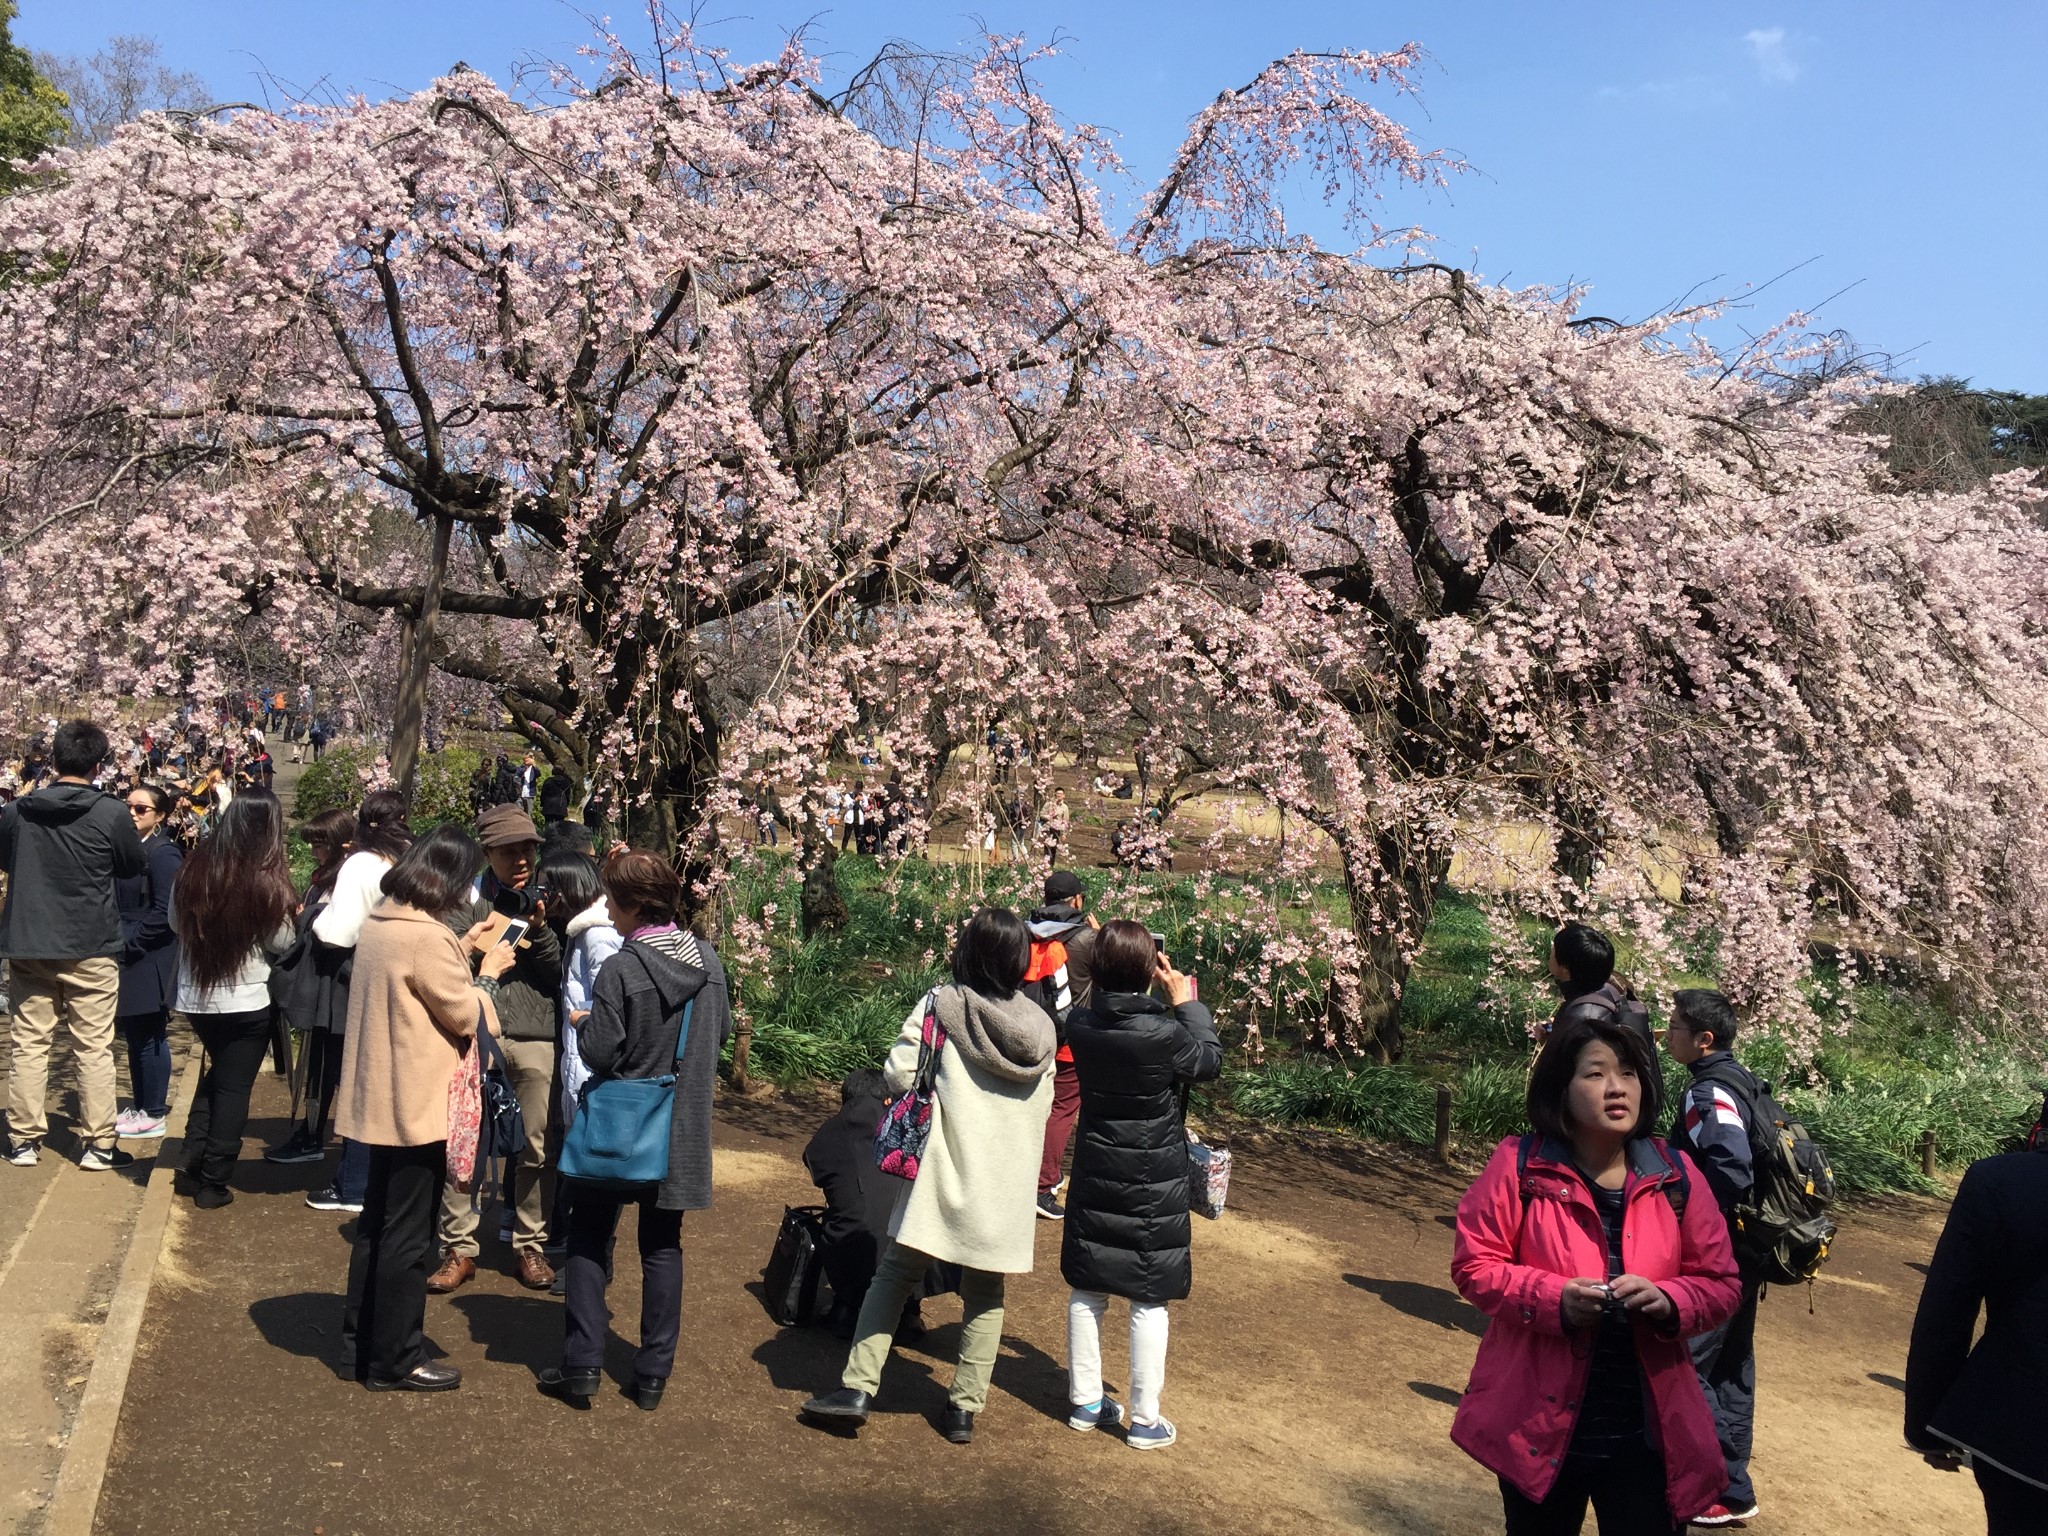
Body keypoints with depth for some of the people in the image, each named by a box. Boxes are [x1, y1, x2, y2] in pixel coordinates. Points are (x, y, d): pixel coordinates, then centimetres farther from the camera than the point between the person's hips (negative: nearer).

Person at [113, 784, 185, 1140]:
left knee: (150, 1037, -1)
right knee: (135, 1035, 14)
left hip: (151, 960, -8)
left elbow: (165, 913, -19)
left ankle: (154, 1114, 8)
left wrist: (129, 941, -16)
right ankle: (141, 1105, 24)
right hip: (129, 959, 8)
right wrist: (118, 940, 5)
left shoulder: (163, 853, -14)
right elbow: (122, 903, 18)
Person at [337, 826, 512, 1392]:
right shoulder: (427, 937, -23)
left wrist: (464, 956, 8)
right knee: (408, 1235, 2)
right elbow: (465, 1015, -14)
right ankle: (395, 1361, 13)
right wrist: (488, 972, 1)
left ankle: (362, 1340, 32)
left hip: (380, 1098, 10)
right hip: (418, 1106, -10)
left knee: (377, 1222, 20)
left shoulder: (379, 922, 6)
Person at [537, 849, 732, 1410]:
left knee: (588, 1240, 11)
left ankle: (582, 1366, 10)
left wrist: (583, 1024, 2)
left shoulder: (620, 970, -19)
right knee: (663, 1247, 12)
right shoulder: (708, 959, -3)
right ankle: (653, 1374, 16)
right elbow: (722, 1031, 8)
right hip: (684, 1129, 5)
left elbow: (599, 1054, -17)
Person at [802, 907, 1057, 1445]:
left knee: (895, 1274, 9)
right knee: (985, 1294, 13)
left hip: (945, 1173, -3)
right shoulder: (1039, 1027, 2)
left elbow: (899, 1074, -12)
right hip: (1007, 1185, 3)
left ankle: (858, 1387, 7)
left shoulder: (942, 1004, -10)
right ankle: (964, 1407, 17)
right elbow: (1042, 1105, 8)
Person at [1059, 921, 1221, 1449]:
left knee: (1087, 1292, 15)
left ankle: (1085, 1400, 28)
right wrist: (1186, 1000, 2)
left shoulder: (1080, 1025, -10)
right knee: (1148, 1301, 7)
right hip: (1154, 1187, -4)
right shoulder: (1165, 1034, -23)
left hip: (1095, 1178, 5)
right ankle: (1144, 1420, 15)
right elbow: (1211, 1060, -4)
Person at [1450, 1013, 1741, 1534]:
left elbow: (1720, 1284, 4)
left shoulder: (1676, 1175, 0)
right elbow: (1474, 1265, -7)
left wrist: (1667, 1300, -17)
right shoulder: (1519, 1164, -8)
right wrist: (1554, 1299, -22)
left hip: (1649, 1433, 2)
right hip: (1540, 1424, -1)